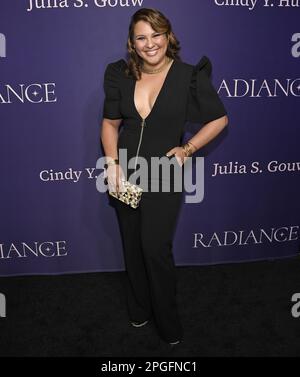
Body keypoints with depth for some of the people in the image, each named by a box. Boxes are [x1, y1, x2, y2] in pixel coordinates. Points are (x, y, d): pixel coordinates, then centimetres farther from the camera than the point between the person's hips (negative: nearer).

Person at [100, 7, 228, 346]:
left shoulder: (189, 76, -11)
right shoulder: (121, 75, -1)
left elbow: (219, 119, 0)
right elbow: (110, 123, 7)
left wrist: (188, 148, -11)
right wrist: (112, 163, -6)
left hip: (164, 175, -3)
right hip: (125, 174, 4)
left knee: (156, 248, -6)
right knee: (132, 246, 15)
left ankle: (168, 322, 20)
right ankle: (138, 309, 39)